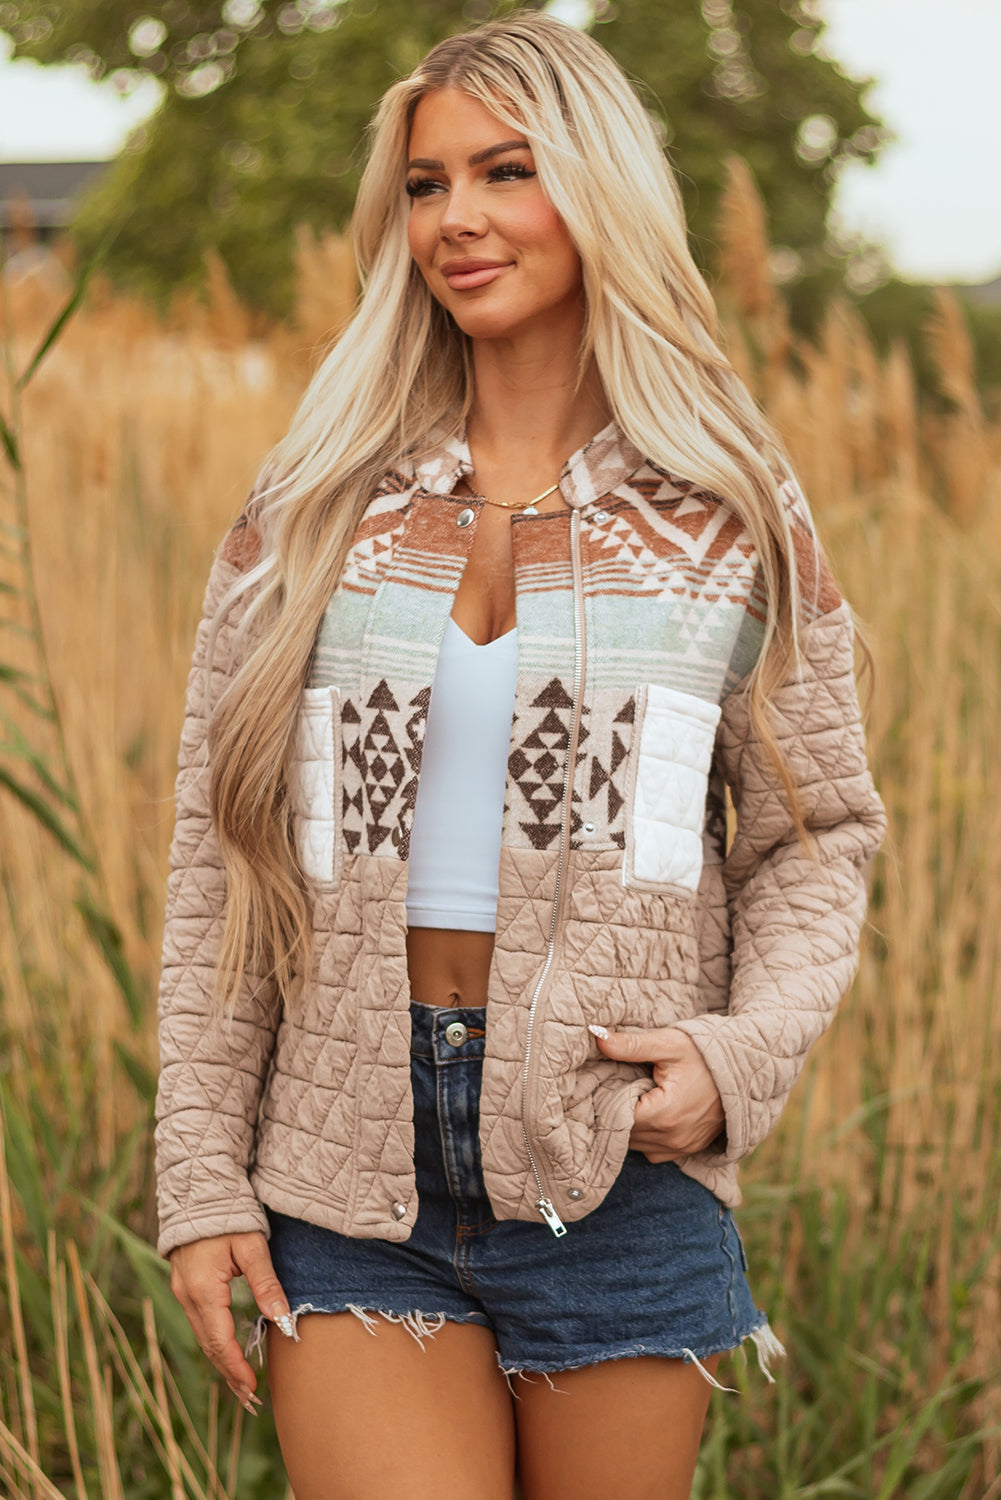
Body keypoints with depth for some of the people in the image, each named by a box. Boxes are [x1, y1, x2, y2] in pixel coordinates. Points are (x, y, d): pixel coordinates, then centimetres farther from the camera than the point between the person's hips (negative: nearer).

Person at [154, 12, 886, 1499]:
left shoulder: (731, 520, 3)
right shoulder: (316, 511, 4)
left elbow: (818, 833, 8)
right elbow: (217, 858, 5)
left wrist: (748, 1047, -11)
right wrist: (203, 1180, 1)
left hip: (615, 1170, 0)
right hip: (353, 1175, 0)